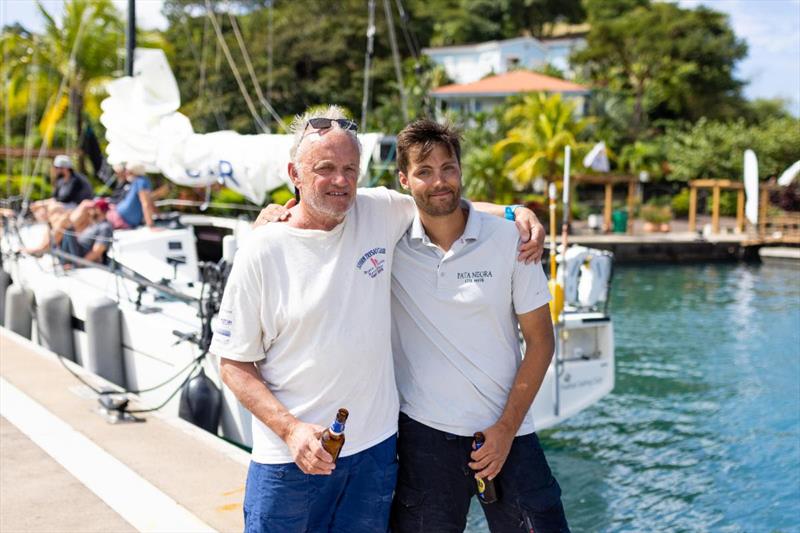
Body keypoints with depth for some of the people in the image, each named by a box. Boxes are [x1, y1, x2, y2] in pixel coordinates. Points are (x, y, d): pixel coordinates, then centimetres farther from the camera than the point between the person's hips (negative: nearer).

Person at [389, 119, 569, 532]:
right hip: (424, 434, 0)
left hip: (506, 432, 0)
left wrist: (507, 429, -5)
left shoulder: (509, 239, -4)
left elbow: (540, 341, -1)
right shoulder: (388, 242, -3)